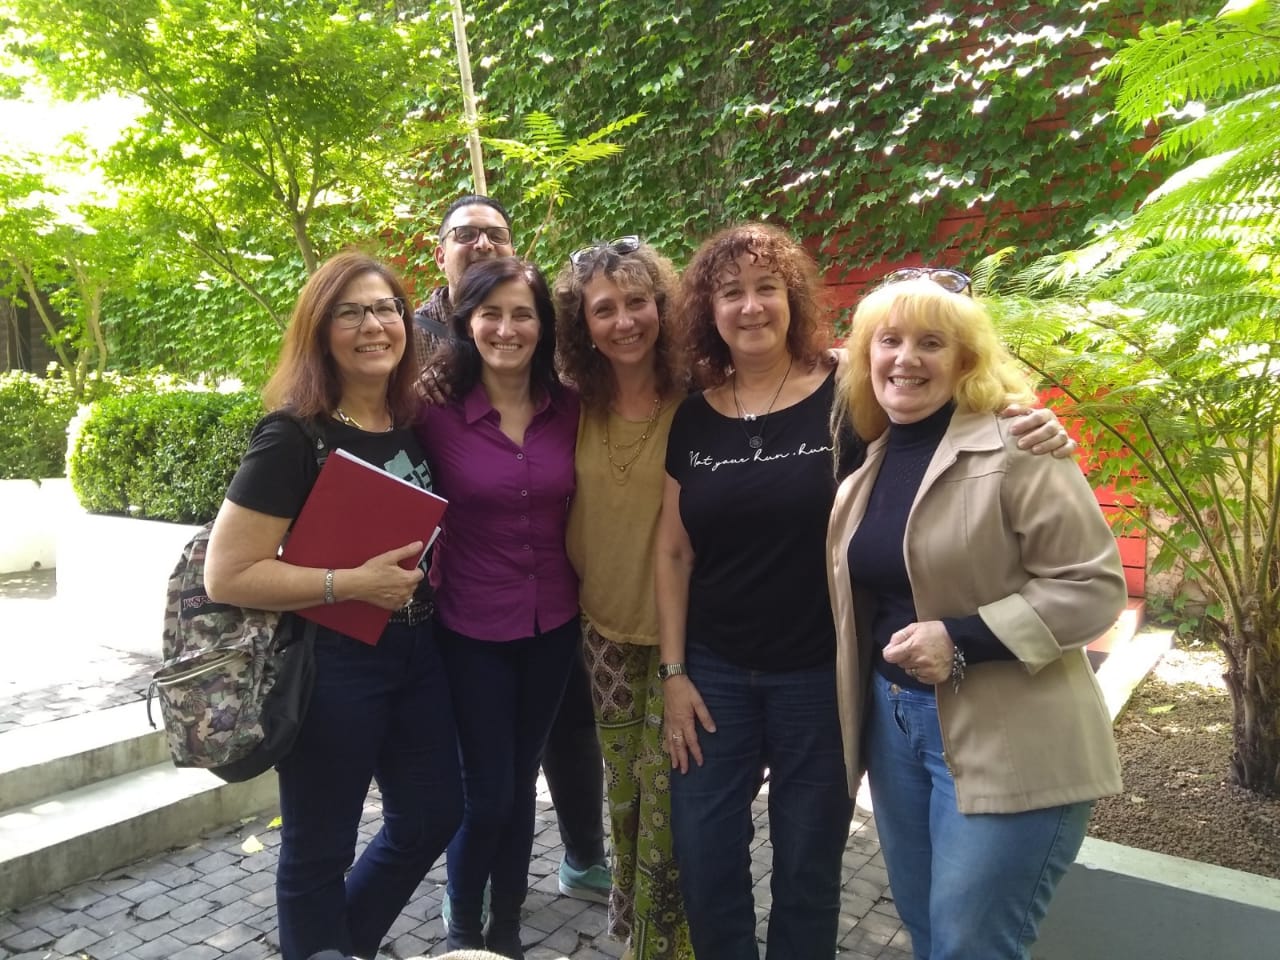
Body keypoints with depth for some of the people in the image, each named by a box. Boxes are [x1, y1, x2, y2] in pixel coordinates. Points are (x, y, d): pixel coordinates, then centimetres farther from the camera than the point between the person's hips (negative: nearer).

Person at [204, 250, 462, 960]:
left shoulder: (414, 424, 3)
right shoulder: (293, 437, -17)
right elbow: (226, 575, -20)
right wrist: (351, 584, -24)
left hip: (418, 654, 7)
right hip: (330, 664, -7)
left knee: (433, 816, 19)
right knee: (320, 846, 11)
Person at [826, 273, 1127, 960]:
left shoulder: (1015, 448, -14)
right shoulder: (870, 463, 8)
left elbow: (1094, 585, -17)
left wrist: (962, 639, -24)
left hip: (1006, 745, -7)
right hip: (893, 722, 7)